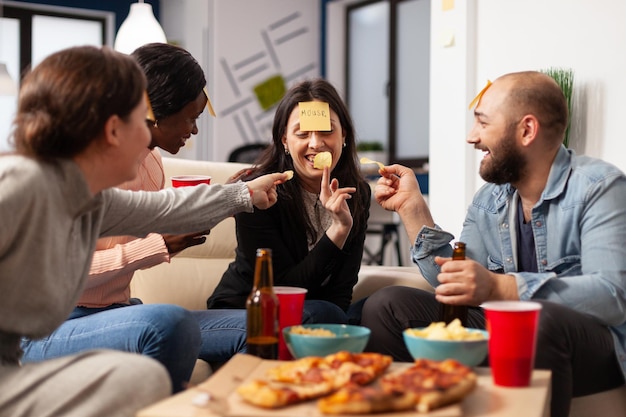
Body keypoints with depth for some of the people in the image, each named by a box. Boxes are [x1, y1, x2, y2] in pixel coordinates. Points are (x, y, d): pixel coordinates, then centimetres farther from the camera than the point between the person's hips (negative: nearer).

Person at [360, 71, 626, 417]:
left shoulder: (598, 187, -11)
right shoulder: (488, 199, 9)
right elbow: (454, 288, 4)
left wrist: (498, 287, -36)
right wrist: (412, 207, -1)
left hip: (593, 340, -5)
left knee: (537, 320, -38)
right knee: (385, 306, -7)